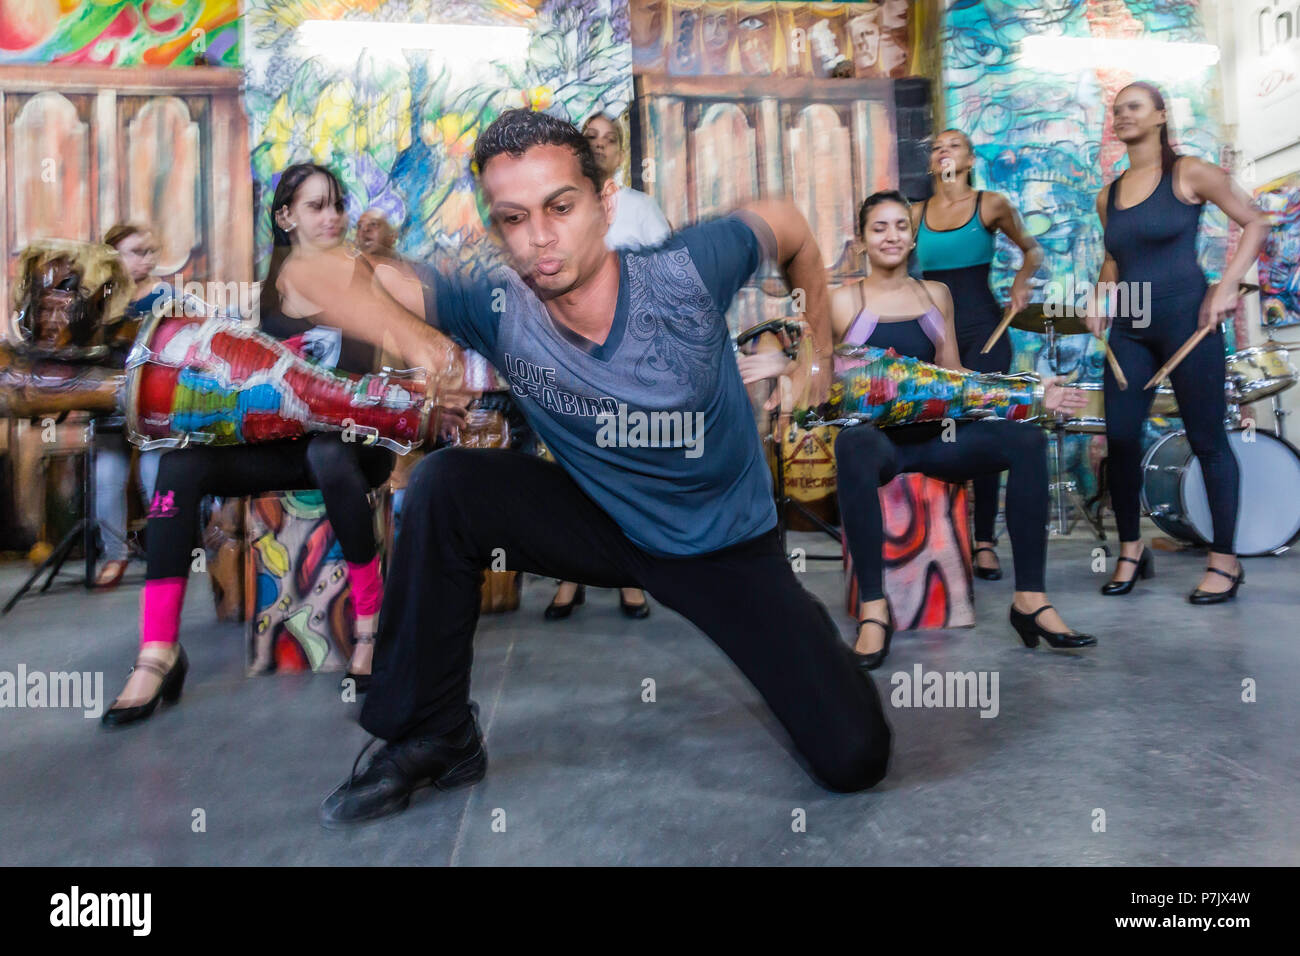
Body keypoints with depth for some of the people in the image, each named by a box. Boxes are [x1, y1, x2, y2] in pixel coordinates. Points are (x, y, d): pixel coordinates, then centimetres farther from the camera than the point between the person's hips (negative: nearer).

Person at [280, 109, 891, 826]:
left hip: (729, 544, -1)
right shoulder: (499, 311, -19)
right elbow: (315, 276, -21)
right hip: (604, 526, 2)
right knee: (442, 487, -22)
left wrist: (820, 362, 7)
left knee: (854, 759, -12)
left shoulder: (687, 271, -23)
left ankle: (806, 646, 25)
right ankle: (432, 738, -4)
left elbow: (792, 227, -2)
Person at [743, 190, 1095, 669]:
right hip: (877, 434, -4)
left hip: (935, 434, 4)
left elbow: (953, 374, 18)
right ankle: (873, 608, -34)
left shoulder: (935, 294, 18)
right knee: (853, 445, -40)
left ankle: (1030, 599, -16)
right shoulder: (844, 301, 8)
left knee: (1026, 439, -21)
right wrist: (788, 366, -16)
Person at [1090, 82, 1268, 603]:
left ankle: (1225, 560, 12)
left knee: (1207, 438, 1)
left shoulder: (1189, 173, -2)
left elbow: (1255, 223, -2)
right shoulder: (1108, 196, 13)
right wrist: (1101, 297, 4)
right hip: (1129, 327, 5)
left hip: (1186, 319, -5)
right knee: (1119, 438, -1)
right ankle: (1131, 551, 15)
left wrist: (1225, 287, -13)